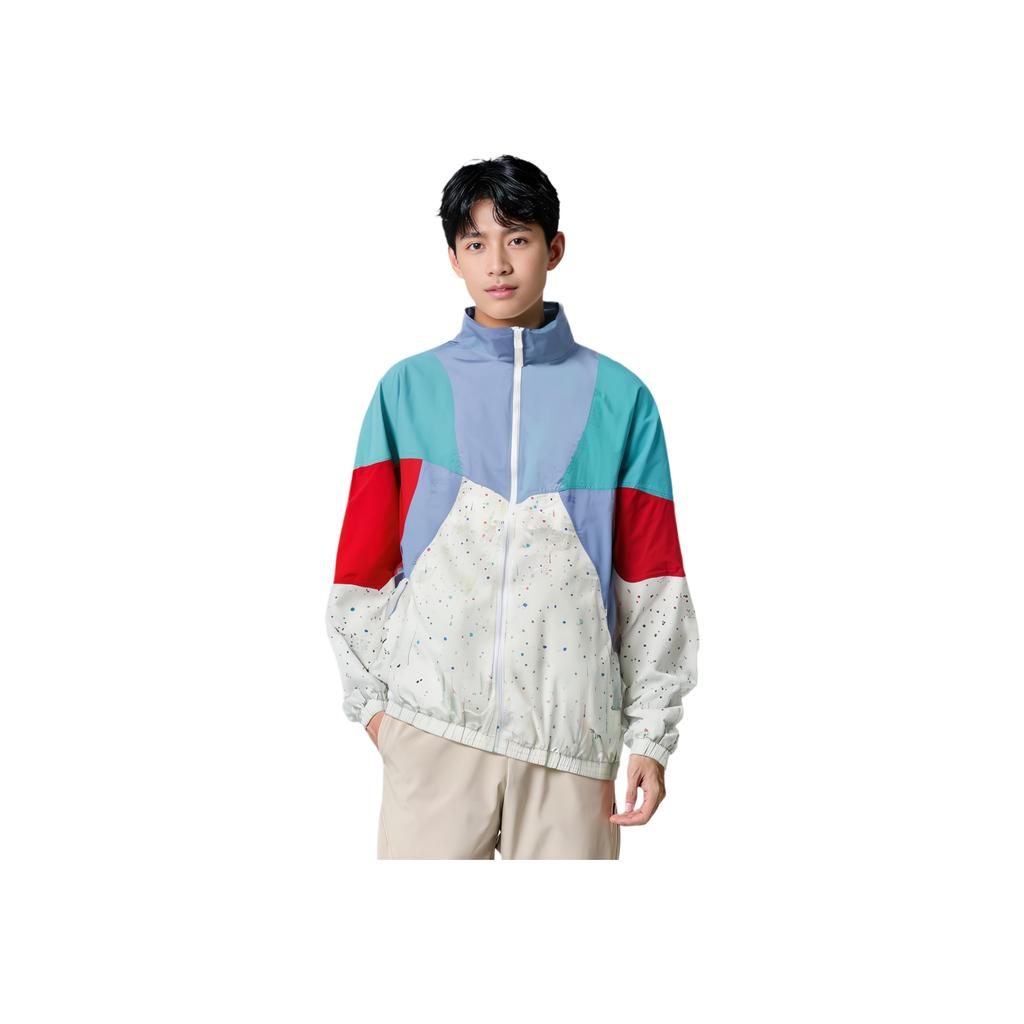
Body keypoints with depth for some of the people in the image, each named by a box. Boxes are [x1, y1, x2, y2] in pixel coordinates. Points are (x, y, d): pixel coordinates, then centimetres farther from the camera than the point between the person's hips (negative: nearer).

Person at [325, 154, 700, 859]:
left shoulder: (620, 398, 7)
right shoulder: (409, 389, 8)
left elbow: (651, 582, 5)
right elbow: (363, 563, 10)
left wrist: (652, 734, 2)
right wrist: (368, 694, 5)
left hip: (572, 729, 0)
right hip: (431, 720, 0)